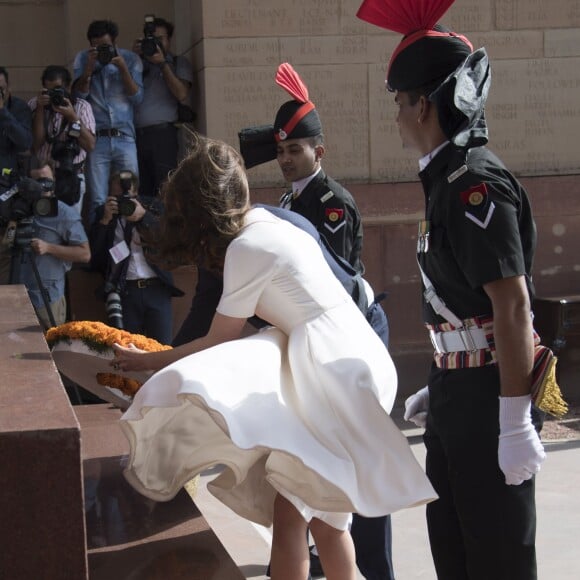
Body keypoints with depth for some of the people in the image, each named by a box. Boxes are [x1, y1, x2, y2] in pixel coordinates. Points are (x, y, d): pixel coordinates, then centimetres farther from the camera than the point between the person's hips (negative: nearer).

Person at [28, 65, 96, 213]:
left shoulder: (82, 106, 0)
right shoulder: (34, 104, 3)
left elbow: (90, 145, -11)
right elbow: (35, 144, -9)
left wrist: (73, 117, -19)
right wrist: (40, 109, -14)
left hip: (71, 176, -1)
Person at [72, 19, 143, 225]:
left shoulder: (130, 59, 6)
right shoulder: (82, 59, 8)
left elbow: (137, 98, -1)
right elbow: (78, 95, 0)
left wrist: (123, 68, -11)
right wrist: (89, 67, -11)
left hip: (124, 139, 1)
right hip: (96, 140, -1)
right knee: (98, 201, -6)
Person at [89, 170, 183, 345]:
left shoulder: (153, 207, 10)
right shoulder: (105, 212, 11)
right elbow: (93, 250, 2)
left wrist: (144, 215, -14)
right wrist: (105, 219, -9)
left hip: (156, 288, 0)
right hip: (125, 291, 0)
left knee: (162, 348, -3)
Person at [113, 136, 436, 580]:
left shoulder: (247, 247, -13)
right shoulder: (267, 223, 14)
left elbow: (219, 342, -4)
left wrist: (147, 361, 8)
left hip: (335, 369, -10)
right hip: (353, 362, 10)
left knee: (290, 510, -12)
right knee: (323, 512, 15)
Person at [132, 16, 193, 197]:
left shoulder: (178, 63, 13)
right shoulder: (140, 63, 19)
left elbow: (182, 94, -3)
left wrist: (162, 64, -4)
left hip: (162, 133, -3)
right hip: (136, 133, 3)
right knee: (142, 190, 0)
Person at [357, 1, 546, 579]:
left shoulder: (477, 185, -19)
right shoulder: (448, 179, 11)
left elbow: (512, 303, -24)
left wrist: (515, 421, -24)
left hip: (489, 394, -10)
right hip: (456, 387, 10)